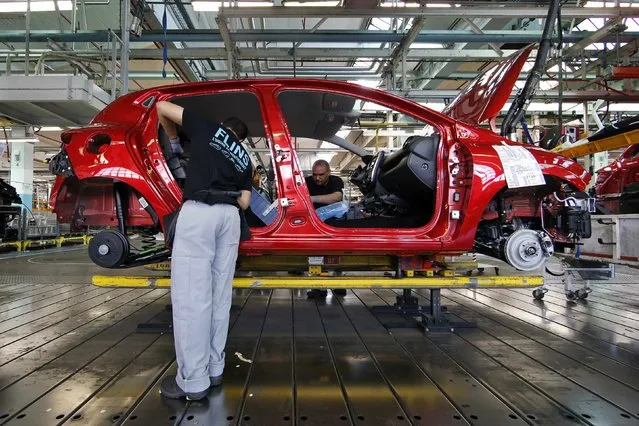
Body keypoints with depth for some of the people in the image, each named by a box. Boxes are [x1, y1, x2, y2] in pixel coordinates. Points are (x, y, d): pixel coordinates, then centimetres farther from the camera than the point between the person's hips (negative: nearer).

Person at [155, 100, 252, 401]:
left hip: (199, 211, -5)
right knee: (219, 294, 11)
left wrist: (173, 140, 31)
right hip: (230, 215, 6)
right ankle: (214, 369, 17)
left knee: (190, 294, -6)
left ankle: (193, 381, -2)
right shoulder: (244, 159, 25)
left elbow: (162, 108, 17)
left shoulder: (207, 128, 15)